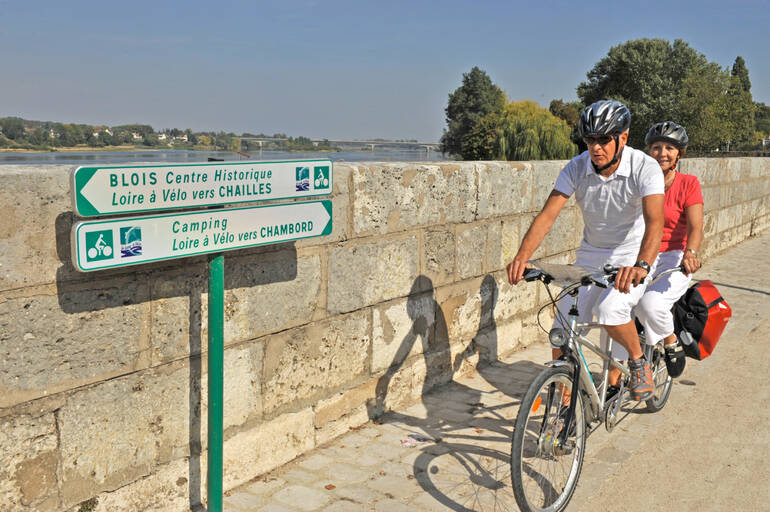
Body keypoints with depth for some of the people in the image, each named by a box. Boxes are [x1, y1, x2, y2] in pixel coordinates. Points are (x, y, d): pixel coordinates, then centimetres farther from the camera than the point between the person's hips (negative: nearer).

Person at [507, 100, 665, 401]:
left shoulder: (645, 168, -21)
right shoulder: (576, 168, -12)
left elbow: (655, 221, -34)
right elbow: (547, 215, -20)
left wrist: (641, 266, -52)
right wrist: (522, 256, -36)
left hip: (633, 258, -3)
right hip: (591, 256, 4)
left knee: (610, 310, -31)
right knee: (563, 330, -4)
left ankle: (639, 362, 1)